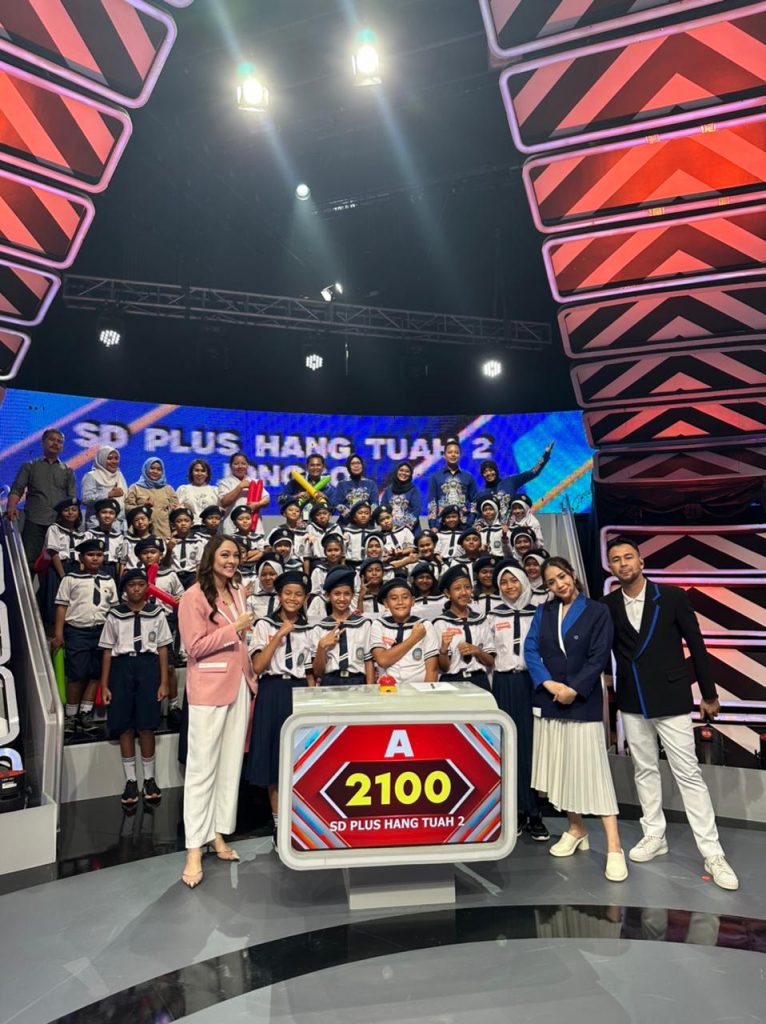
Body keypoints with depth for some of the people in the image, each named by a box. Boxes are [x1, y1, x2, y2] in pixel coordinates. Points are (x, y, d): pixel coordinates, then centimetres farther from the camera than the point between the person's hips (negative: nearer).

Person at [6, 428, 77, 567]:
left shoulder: (67, 471, 18)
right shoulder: (30, 466, 15)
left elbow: (73, 499, 12)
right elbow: (17, 489, 6)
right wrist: (11, 506, -14)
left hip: (60, 523, 1)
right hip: (34, 521, -1)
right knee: (29, 561, -7)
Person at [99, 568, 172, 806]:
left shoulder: (156, 613, 4)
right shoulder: (114, 615, 4)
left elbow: (163, 649, 5)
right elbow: (107, 651, 6)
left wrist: (164, 682, 1)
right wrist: (104, 685, 3)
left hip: (148, 666, -1)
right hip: (122, 667, 1)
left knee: (147, 725, 0)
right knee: (125, 726, 5)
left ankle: (149, 778, 15)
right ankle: (131, 781, 16)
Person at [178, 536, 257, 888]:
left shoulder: (237, 593, 12)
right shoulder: (194, 596, -10)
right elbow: (195, 647, -15)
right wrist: (234, 627, -17)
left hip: (239, 685, 7)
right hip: (209, 689, -7)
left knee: (232, 764, 11)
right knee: (202, 768, -1)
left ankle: (218, 835, 23)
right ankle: (194, 850, 7)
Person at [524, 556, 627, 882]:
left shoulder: (597, 611, -1)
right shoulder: (543, 612, 8)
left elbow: (598, 658, -7)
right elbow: (530, 650, 0)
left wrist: (573, 690, -14)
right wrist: (550, 685, -13)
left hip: (583, 702, -4)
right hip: (548, 700, 4)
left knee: (592, 769, -7)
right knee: (562, 766, 11)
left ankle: (614, 847, -4)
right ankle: (576, 830, 26)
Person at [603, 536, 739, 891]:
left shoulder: (672, 596, -8)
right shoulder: (608, 605, -2)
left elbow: (696, 645, -2)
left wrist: (709, 694, 1)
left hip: (671, 699, -3)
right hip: (632, 702, 3)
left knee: (688, 774, 0)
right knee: (645, 771, 14)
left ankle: (712, 853, 10)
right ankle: (654, 836, 28)